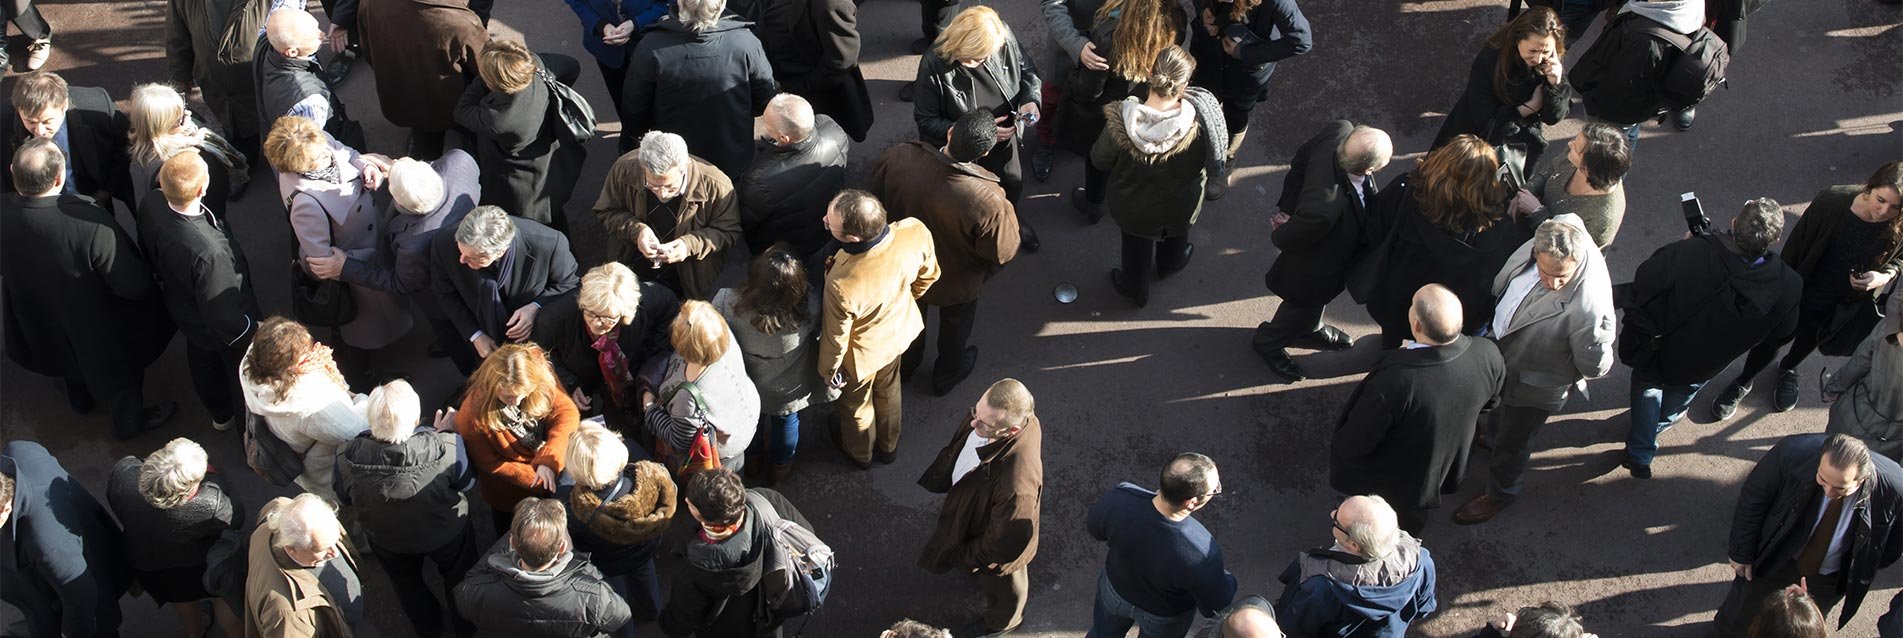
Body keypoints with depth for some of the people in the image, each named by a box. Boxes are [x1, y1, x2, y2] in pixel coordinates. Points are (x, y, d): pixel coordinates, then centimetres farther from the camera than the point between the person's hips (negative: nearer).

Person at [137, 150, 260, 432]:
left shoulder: (151, 205, -27)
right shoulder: (207, 253, -48)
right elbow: (224, 319, -34)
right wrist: (255, 332, -15)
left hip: (183, 311, 7)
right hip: (219, 333, -7)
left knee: (203, 364, 34)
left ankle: (221, 414, 63)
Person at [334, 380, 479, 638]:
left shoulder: (348, 456, -36)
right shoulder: (447, 446, -42)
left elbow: (344, 498, -13)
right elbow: (466, 481, -18)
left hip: (385, 539, 1)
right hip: (445, 534, -1)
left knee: (406, 583, 34)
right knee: (459, 578, 32)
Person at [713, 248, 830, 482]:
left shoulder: (729, 304, -40)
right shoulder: (809, 304, -39)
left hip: (748, 387, 0)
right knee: (786, 421, 32)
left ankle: (752, 456, 62)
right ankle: (781, 464, 59)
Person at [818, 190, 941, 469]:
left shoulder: (842, 285, -47)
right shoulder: (916, 231, -35)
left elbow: (836, 338, -25)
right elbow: (928, 275, -11)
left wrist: (829, 372, -3)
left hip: (862, 354, -4)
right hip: (899, 330, 4)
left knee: (856, 403, 31)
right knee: (888, 389, 36)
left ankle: (860, 454, 61)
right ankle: (889, 445, 64)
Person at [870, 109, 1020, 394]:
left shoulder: (897, 158, -33)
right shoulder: (988, 201, -43)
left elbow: (872, 200, -13)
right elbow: (1003, 252, -25)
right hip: (956, 284, -3)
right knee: (954, 327, 32)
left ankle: (904, 365, 63)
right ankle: (947, 375, 60)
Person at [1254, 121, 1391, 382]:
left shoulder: (1341, 130, -33)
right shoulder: (1324, 209, -51)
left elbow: (1300, 159, -11)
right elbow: (1284, 240, -30)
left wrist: (1288, 208, -11)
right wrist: (1287, 225, -8)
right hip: (1314, 273, -6)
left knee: (1318, 302, 37)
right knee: (1303, 310, 28)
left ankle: (1311, 329, 69)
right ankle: (1268, 343, 59)